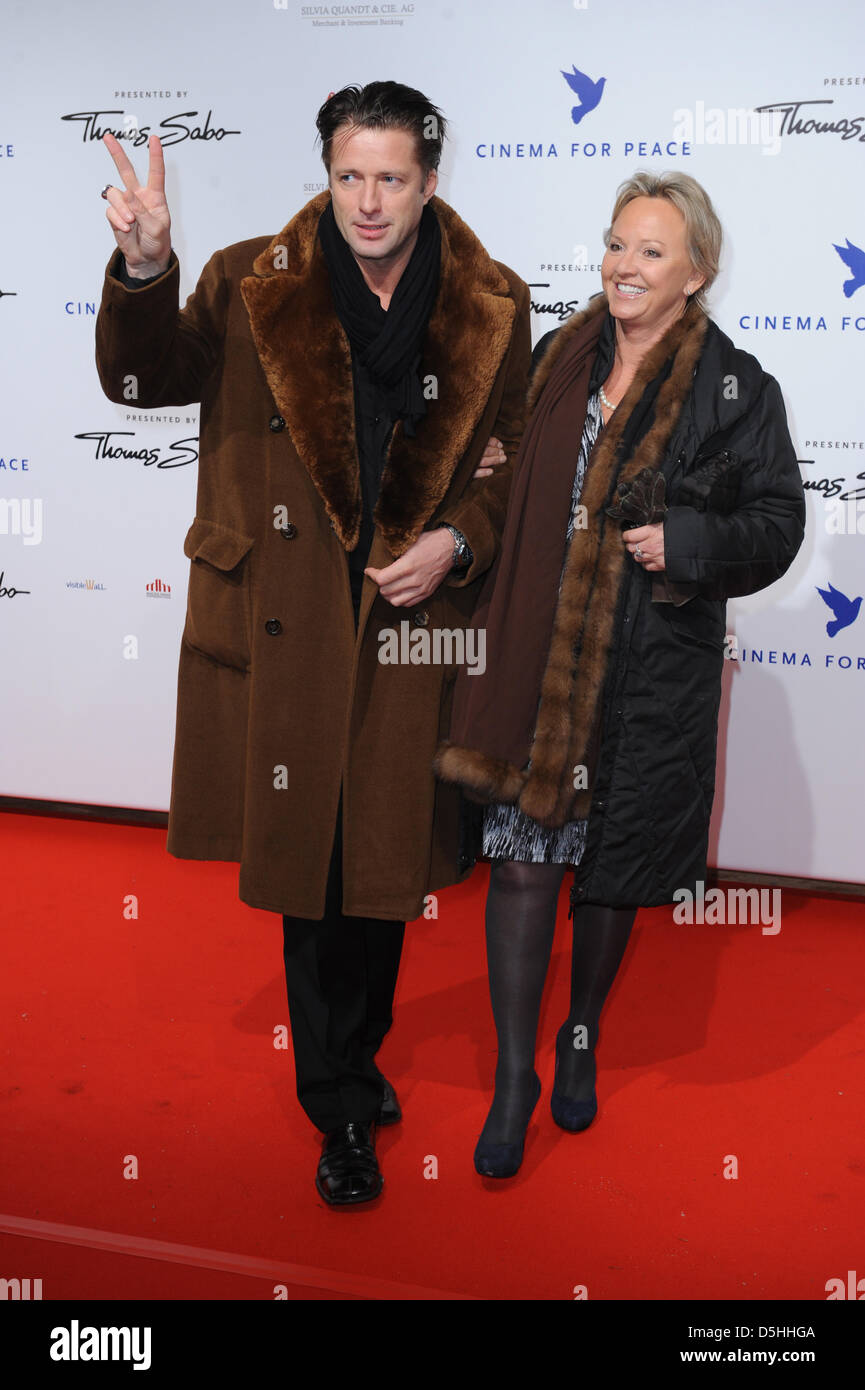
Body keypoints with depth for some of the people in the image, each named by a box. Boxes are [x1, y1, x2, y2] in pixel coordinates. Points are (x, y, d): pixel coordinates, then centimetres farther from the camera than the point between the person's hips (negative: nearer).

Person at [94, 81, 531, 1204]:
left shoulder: (490, 308, 4)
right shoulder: (253, 285, 0)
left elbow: (511, 465, 9)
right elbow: (144, 378, -2)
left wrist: (453, 542, -9)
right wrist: (143, 269, -19)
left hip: (413, 620, 2)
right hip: (289, 624, -1)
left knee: (387, 860, 13)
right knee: (310, 864, 6)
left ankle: (351, 1061, 39)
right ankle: (342, 1107, 25)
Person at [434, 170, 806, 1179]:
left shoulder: (736, 387, -3)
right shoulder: (559, 358, 9)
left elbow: (778, 521, -1)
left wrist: (686, 542, -16)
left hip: (651, 672, -2)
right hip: (535, 653, 2)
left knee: (613, 866, 11)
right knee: (523, 859, -1)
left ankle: (582, 1039, 37)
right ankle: (513, 1077, 14)